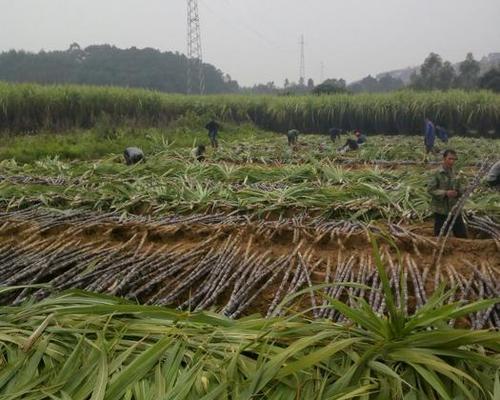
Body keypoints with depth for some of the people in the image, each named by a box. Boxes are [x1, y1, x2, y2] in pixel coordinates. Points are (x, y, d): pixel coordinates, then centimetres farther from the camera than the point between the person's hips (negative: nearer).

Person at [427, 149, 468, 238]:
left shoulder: (455, 174, 8)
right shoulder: (437, 174, -10)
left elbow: (461, 190, 14)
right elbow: (430, 189, -14)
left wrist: (457, 193, -9)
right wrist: (445, 193, -24)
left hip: (454, 210, 6)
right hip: (441, 210, -5)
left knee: (462, 234, 12)